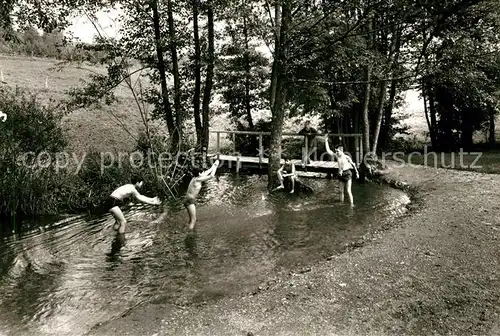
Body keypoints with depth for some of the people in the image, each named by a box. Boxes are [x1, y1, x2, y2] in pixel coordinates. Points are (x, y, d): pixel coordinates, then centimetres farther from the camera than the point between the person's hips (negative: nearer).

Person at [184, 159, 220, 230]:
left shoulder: (195, 178, 9)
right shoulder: (197, 179, -16)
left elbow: (206, 173, 23)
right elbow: (211, 176, -16)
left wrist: (213, 167, 28)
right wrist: (215, 166, -5)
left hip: (189, 200, 10)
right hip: (190, 201, -10)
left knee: (192, 219, 17)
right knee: (193, 220, -7)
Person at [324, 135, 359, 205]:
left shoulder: (346, 157, -9)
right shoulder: (337, 156, 3)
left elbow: (353, 164, 4)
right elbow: (328, 150, 0)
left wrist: (357, 173, 9)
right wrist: (326, 141, -4)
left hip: (347, 174, -5)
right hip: (341, 175, 5)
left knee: (348, 191, -8)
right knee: (341, 191, 11)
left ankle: (352, 204, -3)